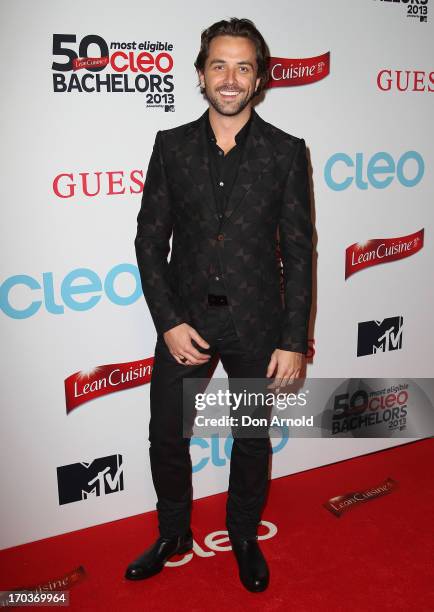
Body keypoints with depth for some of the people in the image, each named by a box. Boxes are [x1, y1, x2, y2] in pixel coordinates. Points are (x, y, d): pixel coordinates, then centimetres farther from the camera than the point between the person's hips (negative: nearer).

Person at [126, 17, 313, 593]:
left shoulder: (286, 152, -4)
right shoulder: (172, 146, 0)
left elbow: (299, 251, -4)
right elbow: (150, 239, 0)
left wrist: (294, 341, -8)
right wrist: (169, 322, -10)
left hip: (256, 323, -1)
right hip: (185, 318, 2)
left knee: (253, 440, 15)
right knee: (166, 437, 13)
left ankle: (245, 537, 41)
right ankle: (173, 534, 39)